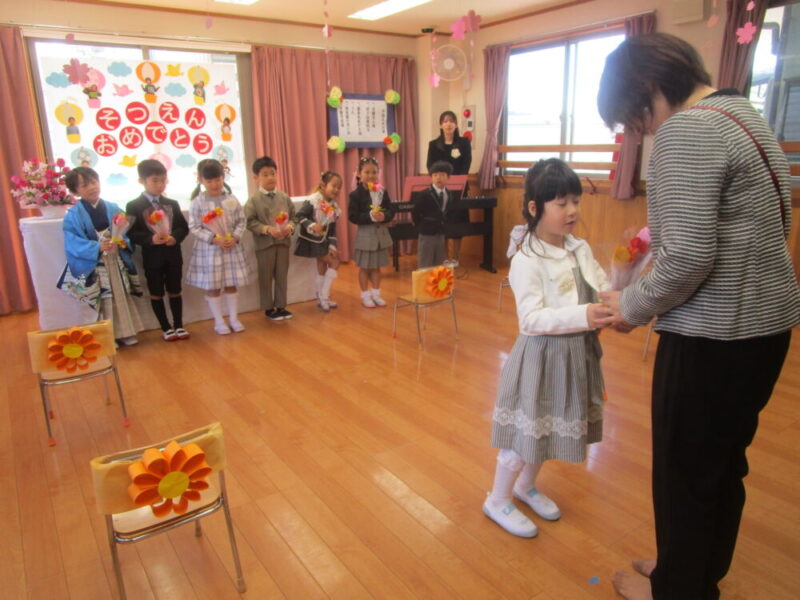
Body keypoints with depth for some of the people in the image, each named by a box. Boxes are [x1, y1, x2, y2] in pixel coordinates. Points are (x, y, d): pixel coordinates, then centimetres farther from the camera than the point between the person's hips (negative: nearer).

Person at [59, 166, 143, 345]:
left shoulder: (113, 208, 2)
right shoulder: (73, 215, -8)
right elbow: (73, 244, -16)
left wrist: (124, 241, -19)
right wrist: (98, 247, -29)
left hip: (116, 261, 4)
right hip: (94, 265, -3)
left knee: (122, 296, 11)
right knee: (104, 301, 4)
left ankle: (126, 333, 24)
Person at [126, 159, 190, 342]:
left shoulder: (172, 204, 7)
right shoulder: (134, 206, -6)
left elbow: (183, 227, 5)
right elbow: (132, 233, -10)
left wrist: (175, 237, -15)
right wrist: (151, 239, -26)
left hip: (173, 255, 3)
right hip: (152, 257, -3)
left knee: (174, 292, 12)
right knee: (156, 294, 8)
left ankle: (178, 325, 24)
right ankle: (166, 328, 21)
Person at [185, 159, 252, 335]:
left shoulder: (231, 199, 0)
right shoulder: (198, 202, -7)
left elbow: (241, 221, 4)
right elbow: (194, 227, -9)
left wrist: (235, 237, -12)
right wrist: (213, 239, -19)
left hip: (231, 247, 2)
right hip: (208, 249, -2)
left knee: (231, 284, 11)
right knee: (212, 287, 5)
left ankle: (234, 318, 24)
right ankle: (219, 321, 19)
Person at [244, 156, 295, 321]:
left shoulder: (284, 197, 4)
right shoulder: (254, 200, -7)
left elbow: (293, 216, 8)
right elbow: (250, 221, -10)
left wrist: (290, 227, -13)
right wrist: (267, 229, -21)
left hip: (283, 241, 4)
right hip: (265, 243, -4)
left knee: (282, 276, 11)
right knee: (266, 277, 6)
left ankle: (280, 306, 23)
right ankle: (268, 308, 18)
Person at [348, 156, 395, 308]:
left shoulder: (383, 192, 3)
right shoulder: (356, 194, -11)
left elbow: (391, 211, 2)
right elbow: (352, 216, -15)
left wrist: (384, 216, -20)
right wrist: (370, 216, -26)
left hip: (381, 233, 4)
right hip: (365, 234, -4)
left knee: (376, 266, 14)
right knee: (364, 267, 7)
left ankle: (375, 294, 26)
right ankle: (365, 295, 20)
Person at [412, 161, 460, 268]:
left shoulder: (451, 194, 3)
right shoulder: (424, 194, -14)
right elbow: (415, 213, -11)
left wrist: (444, 225, 4)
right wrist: (422, 227, -4)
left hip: (442, 235, 6)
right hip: (426, 235, -5)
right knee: (425, 267, 1)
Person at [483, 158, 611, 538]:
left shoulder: (580, 250, 4)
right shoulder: (527, 261, -18)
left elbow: (604, 292, 4)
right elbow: (532, 319, -25)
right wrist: (582, 316, -34)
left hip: (577, 352, 7)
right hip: (542, 355, -7)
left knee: (547, 428, 20)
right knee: (527, 431, 5)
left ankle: (526, 486, 43)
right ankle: (498, 501, 26)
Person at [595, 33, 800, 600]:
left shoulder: (686, 129, -18)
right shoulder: (742, 112, 13)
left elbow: (688, 257, -26)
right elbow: (740, 229, 15)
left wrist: (631, 307, -11)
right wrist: (656, 233, 13)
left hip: (715, 334, -10)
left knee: (684, 468, 10)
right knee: (723, 461, 23)